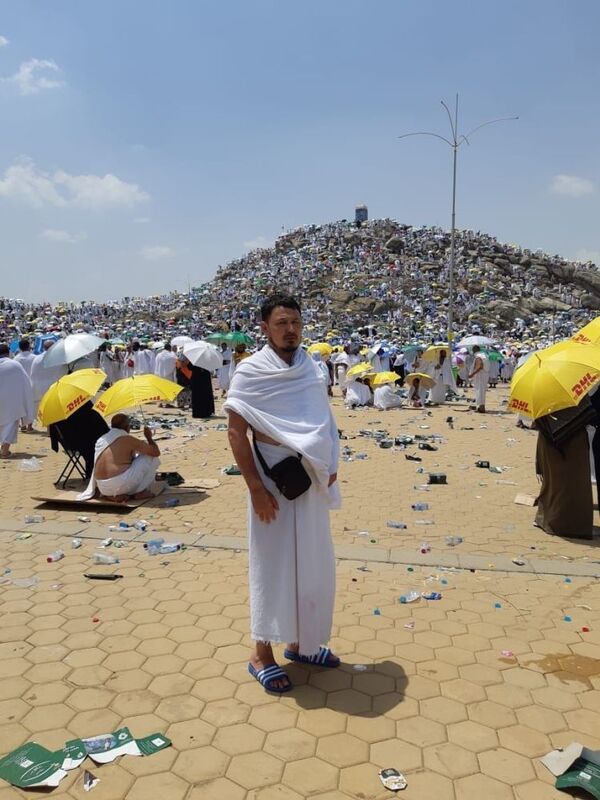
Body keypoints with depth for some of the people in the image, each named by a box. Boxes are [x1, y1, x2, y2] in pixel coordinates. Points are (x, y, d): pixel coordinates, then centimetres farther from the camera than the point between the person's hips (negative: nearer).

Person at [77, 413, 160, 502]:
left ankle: (111, 495, 15)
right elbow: (156, 452, -4)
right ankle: (140, 492, 4)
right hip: (120, 485, -7)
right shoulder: (128, 440, -7)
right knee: (152, 458, 4)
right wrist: (149, 437, 15)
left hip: (103, 488, 7)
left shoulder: (101, 439, 13)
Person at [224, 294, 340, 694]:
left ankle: (301, 642, 33)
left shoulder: (310, 368, 7)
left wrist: (330, 464, 1)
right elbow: (236, 432, -12)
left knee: (314, 565, 14)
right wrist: (256, 488, -17)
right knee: (274, 567, 4)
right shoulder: (250, 372, -9)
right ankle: (262, 654, 21)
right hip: (274, 485, -6)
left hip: (312, 482, 6)